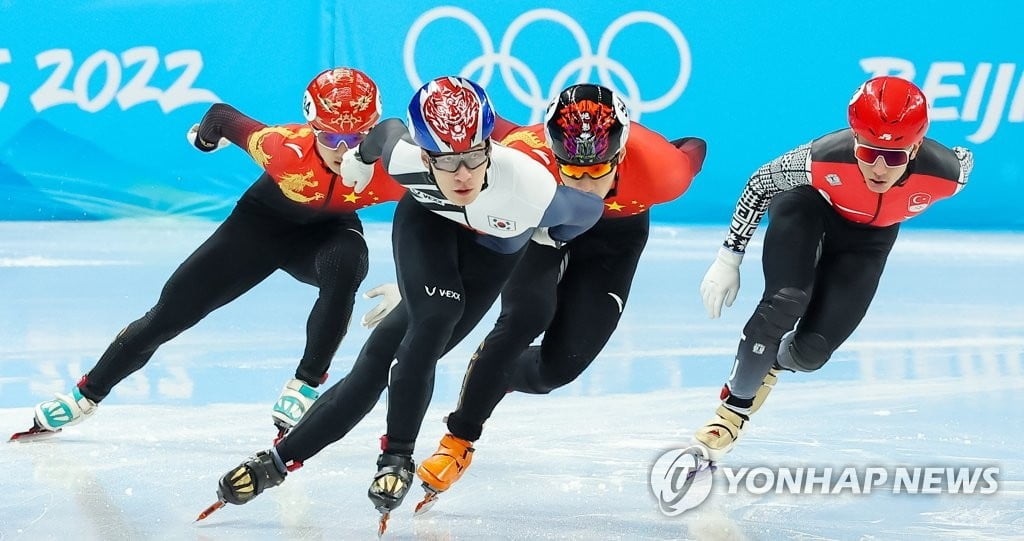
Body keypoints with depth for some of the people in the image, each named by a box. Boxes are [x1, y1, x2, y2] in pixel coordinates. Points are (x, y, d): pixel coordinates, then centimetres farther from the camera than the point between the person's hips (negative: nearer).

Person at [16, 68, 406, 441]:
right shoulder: (286, 147, -37)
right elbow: (222, 118, -17)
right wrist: (206, 136, 5)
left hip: (329, 231, 0)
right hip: (264, 220, 0)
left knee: (346, 263, -37)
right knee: (172, 311, -2)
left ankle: (306, 386, -22)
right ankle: (87, 394, 18)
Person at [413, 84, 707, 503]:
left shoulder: (657, 169, -39)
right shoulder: (524, 155, -42)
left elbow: (695, 148, -16)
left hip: (616, 230, 1)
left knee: (560, 365, -5)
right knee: (525, 317, -25)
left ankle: (492, 377, 30)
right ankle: (459, 440, -8)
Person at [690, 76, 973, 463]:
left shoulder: (946, 173, -36)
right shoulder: (824, 159, -39)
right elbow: (760, 183, -18)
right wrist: (729, 258, -13)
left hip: (867, 237, 2)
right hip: (809, 208, -2)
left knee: (811, 351, -8)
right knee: (785, 303, -28)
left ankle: (769, 363, 30)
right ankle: (734, 409, -9)